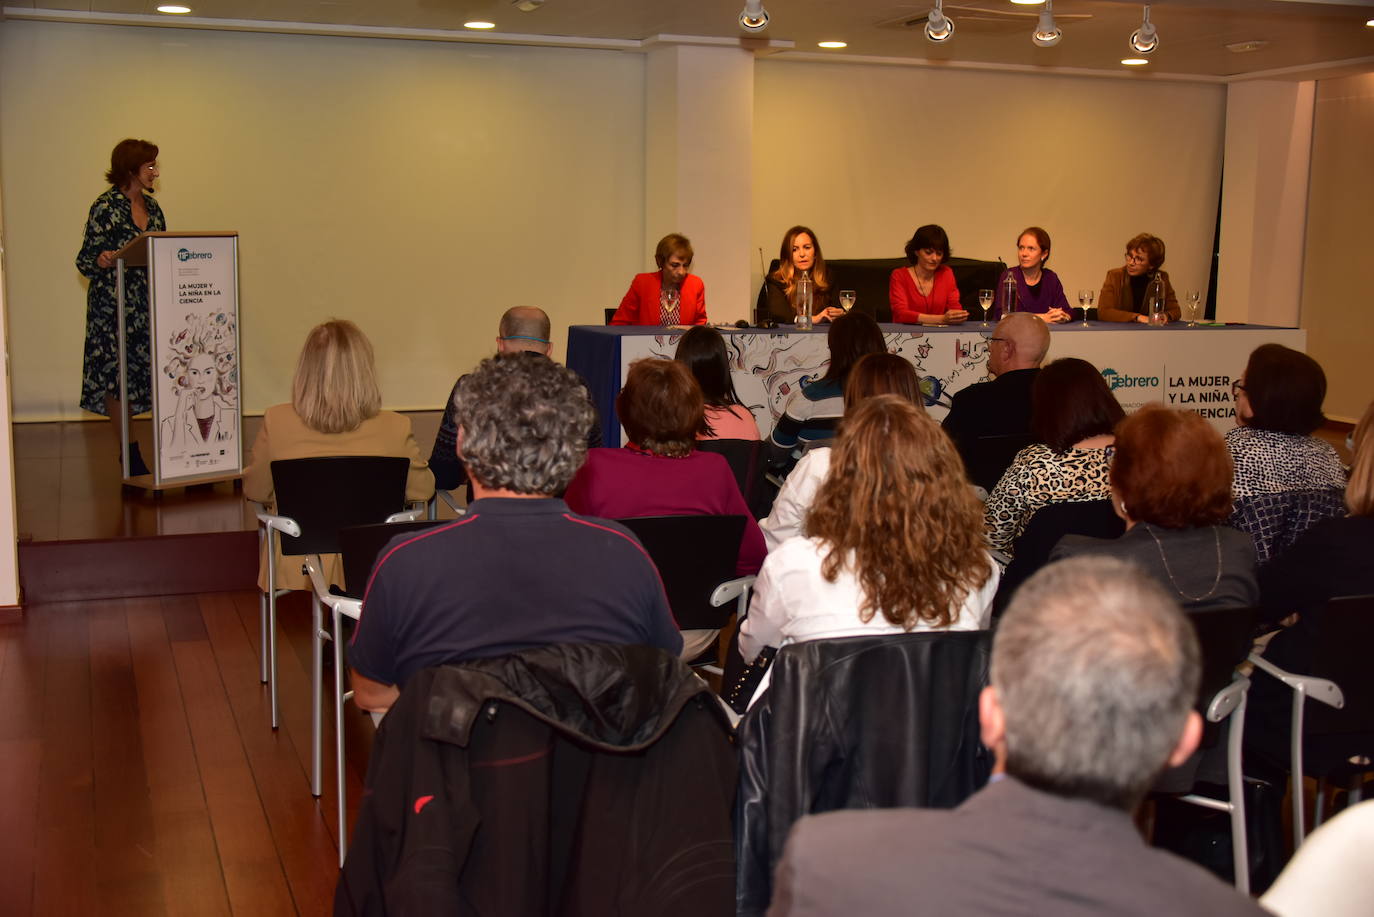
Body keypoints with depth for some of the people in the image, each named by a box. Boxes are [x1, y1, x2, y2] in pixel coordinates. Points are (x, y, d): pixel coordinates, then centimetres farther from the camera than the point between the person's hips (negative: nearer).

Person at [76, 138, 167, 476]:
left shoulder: (151, 206, 12)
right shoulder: (106, 207, -8)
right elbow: (86, 261, -8)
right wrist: (102, 261, -29)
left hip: (149, 305, 6)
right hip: (113, 306, -6)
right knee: (117, 377, -1)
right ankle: (129, 455, 7)